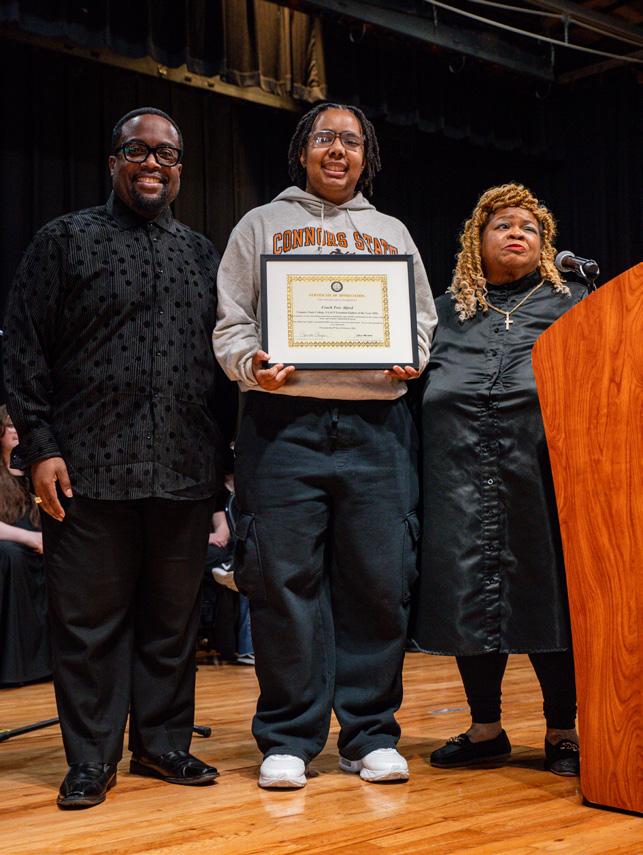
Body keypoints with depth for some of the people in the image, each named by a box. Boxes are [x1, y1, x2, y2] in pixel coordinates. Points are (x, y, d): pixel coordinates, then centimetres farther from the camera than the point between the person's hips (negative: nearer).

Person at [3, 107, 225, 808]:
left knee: (174, 615, 9)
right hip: (90, 468, -3)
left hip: (185, 472, 4)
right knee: (90, 618, 2)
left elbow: (223, 353, 17)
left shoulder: (202, 253, 17)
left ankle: (163, 743, 22)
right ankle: (92, 759, 14)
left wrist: (225, 454, 10)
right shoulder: (66, 240, 7)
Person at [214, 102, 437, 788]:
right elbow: (230, 321, 11)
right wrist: (251, 365, -10)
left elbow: (422, 320, 22)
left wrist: (409, 360, 0)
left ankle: (371, 734, 12)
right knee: (285, 577, -4)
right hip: (285, 421, -2)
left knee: (378, 579, -1)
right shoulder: (263, 225, 17)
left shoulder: (393, 234, 23)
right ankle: (289, 738, 9)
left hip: (376, 424, 2)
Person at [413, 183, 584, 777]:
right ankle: (486, 728, 18)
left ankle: (562, 733, 13)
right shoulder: (446, 311, 20)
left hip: (540, 476, -2)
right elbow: (415, 383, 19)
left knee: (549, 593, 0)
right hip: (462, 478, 2)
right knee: (470, 595, 4)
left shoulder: (573, 304, 16)